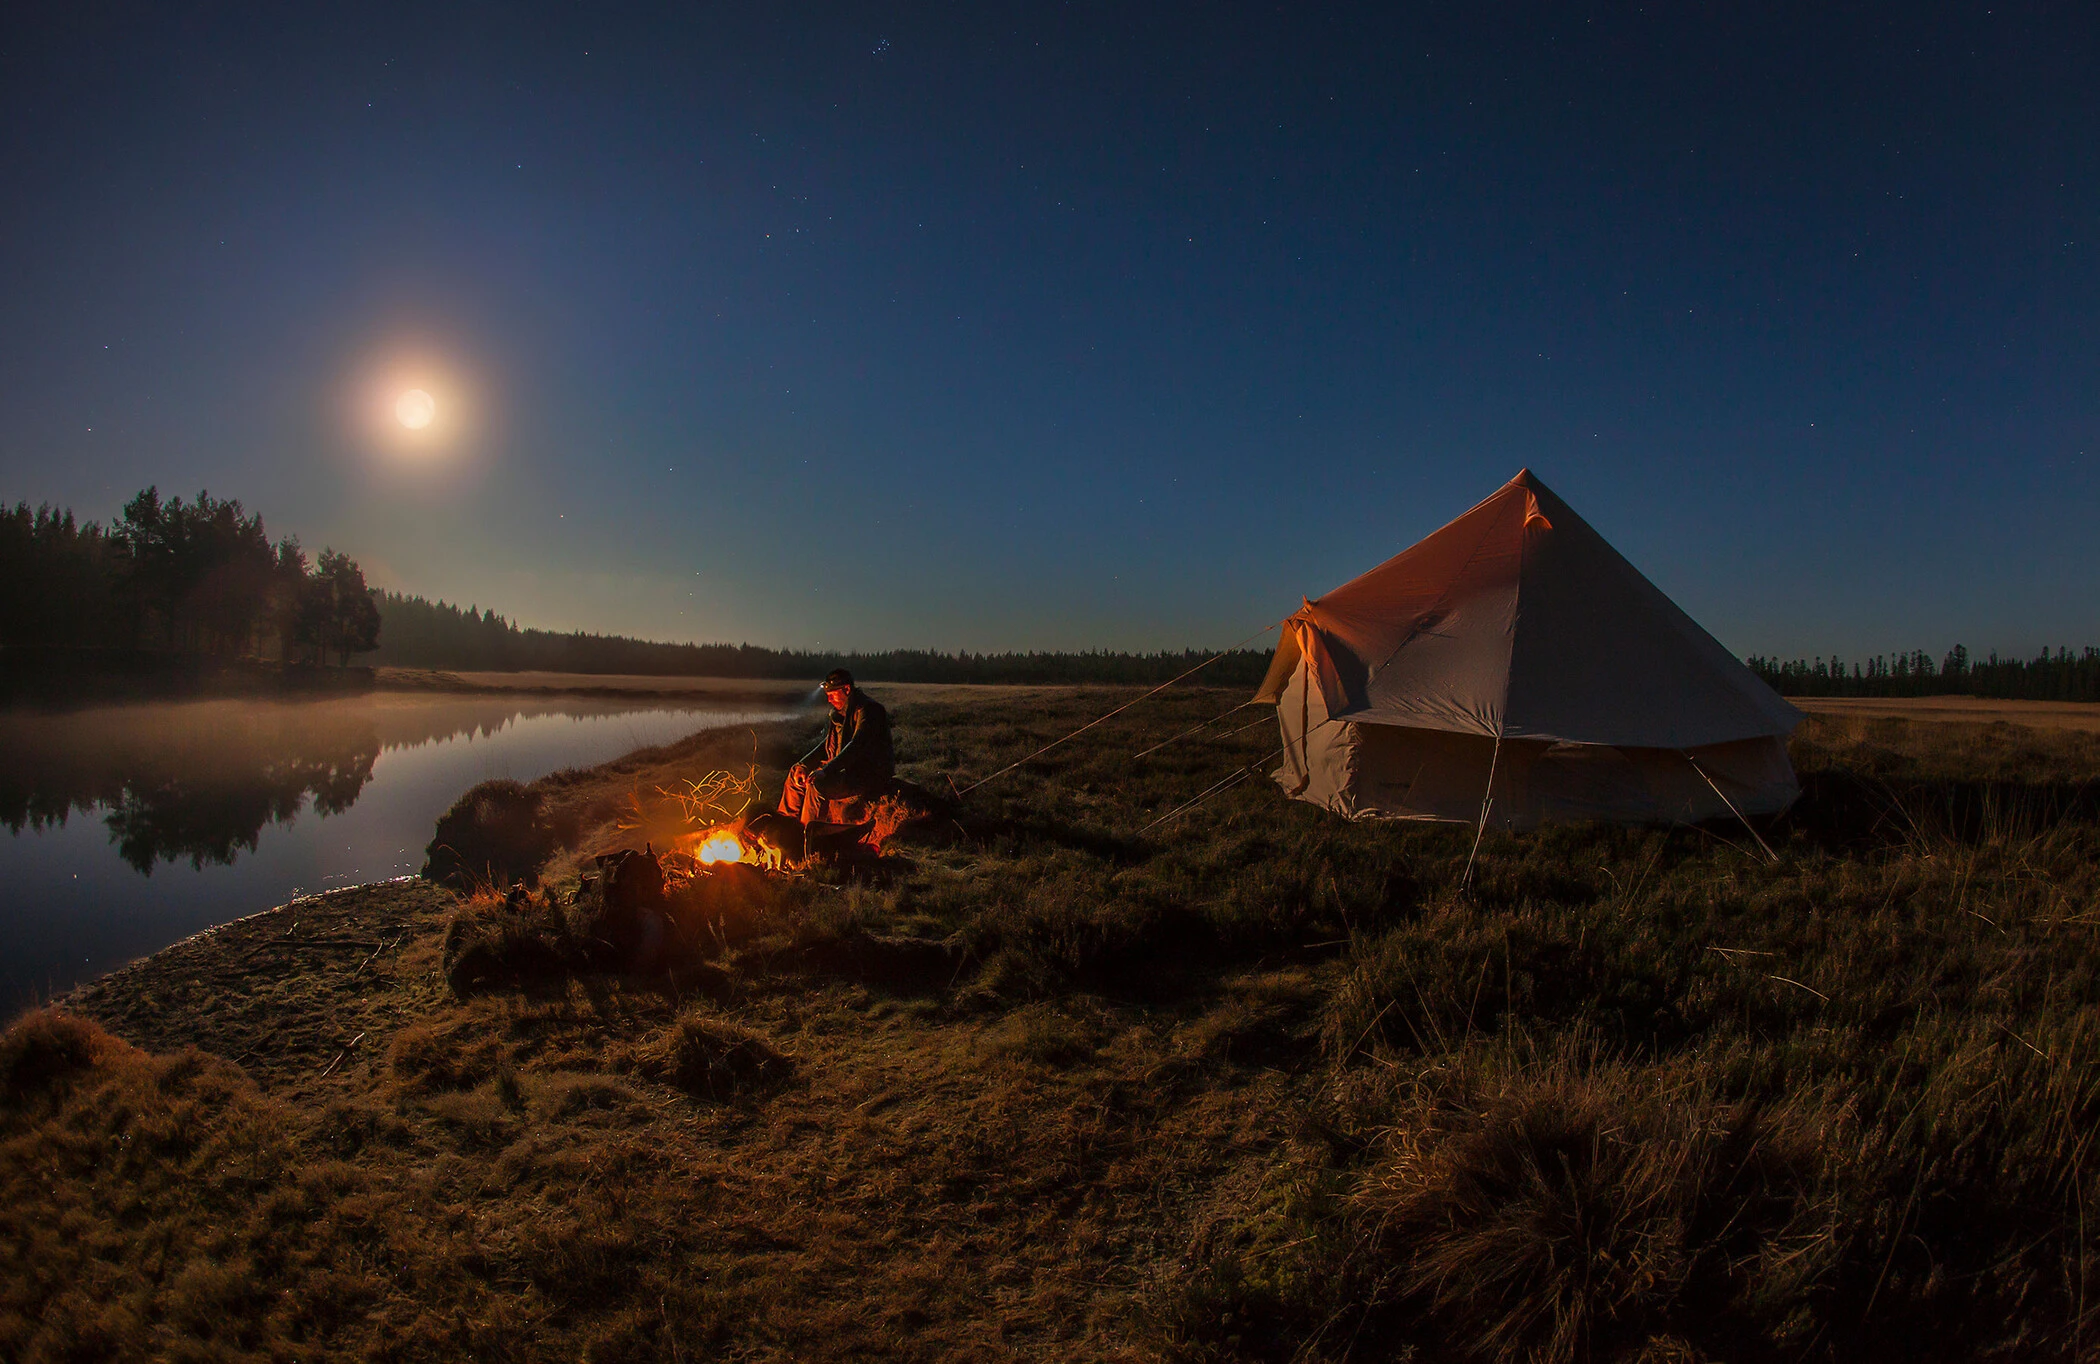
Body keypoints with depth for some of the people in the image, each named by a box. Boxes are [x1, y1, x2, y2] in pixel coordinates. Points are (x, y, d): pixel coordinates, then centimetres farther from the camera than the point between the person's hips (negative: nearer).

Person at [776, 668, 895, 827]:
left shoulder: (867, 709, -17)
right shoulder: (840, 712, 13)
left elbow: (857, 746, -28)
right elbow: (828, 745, 19)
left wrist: (826, 770, -34)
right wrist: (804, 765, 5)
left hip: (872, 774, -10)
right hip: (850, 768, 10)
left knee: (817, 784, -28)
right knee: (796, 773, 10)